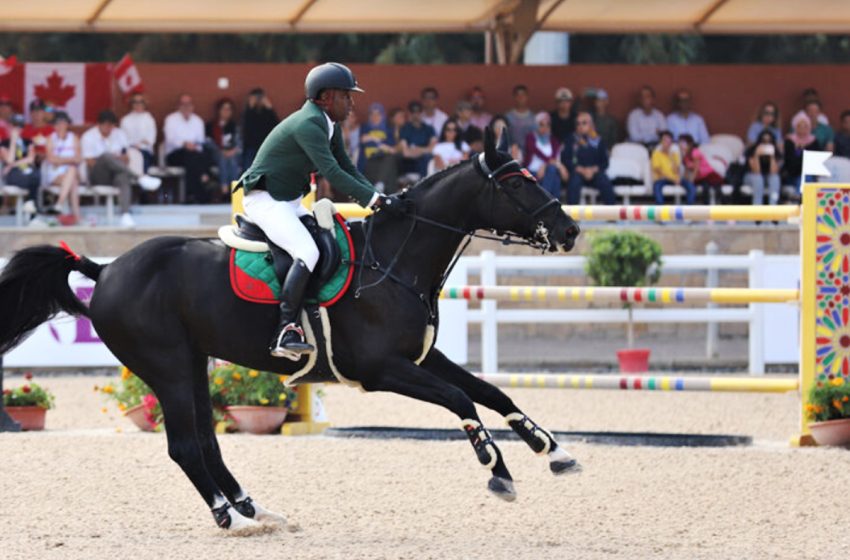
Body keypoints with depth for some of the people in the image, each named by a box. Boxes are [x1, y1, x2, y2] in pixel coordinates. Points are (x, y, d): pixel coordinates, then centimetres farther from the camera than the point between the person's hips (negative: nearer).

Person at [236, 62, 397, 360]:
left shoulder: (329, 126, 10)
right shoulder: (308, 124, -21)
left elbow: (348, 169, 13)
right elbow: (333, 173, -30)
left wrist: (378, 197, -2)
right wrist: (375, 200, -31)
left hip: (291, 202, 11)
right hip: (265, 200, -11)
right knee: (307, 252, -28)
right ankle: (286, 332, -35)